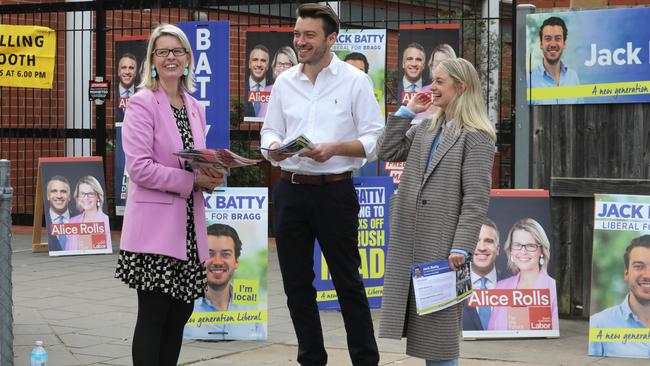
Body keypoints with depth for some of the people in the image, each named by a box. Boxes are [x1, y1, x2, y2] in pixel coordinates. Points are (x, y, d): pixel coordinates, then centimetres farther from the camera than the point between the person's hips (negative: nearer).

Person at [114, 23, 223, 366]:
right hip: (156, 225, -7)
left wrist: (210, 175, -1)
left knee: (180, 314, 9)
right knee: (153, 316, -5)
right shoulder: (142, 103, -7)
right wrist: (192, 180, -16)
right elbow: (140, 168, -16)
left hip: (188, 227, 7)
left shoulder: (195, 107, 14)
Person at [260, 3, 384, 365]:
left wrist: (335, 148, -21)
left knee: (348, 282, 2)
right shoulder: (284, 82, 9)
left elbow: (374, 140, -5)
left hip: (334, 190, -4)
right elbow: (270, 131, 12)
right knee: (296, 282, 9)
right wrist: (273, 148, -11)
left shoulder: (355, 81, -3)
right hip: (290, 190, 4)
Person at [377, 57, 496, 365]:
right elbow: (388, 152, 15)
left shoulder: (477, 137, -8)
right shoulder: (425, 128, 14)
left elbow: (476, 198, -13)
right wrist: (406, 111, 11)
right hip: (410, 238, 7)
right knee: (419, 319, 9)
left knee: (439, 323, 1)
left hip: (442, 240, -7)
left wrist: (461, 247, -19)